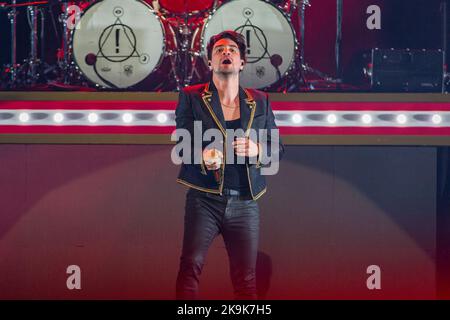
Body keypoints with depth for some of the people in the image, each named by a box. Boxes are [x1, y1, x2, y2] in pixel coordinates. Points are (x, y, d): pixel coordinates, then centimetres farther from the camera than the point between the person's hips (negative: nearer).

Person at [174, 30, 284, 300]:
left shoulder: (260, 101, 12)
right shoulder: (191, 97, 5)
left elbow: (278, 149, 14)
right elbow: (182, 144, 1)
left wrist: (257, 150, -9)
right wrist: (202, 156, -21)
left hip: (245, 204, 2)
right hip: (204, 199, -2)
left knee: (246, 279, 4)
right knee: (191, 265, -15)